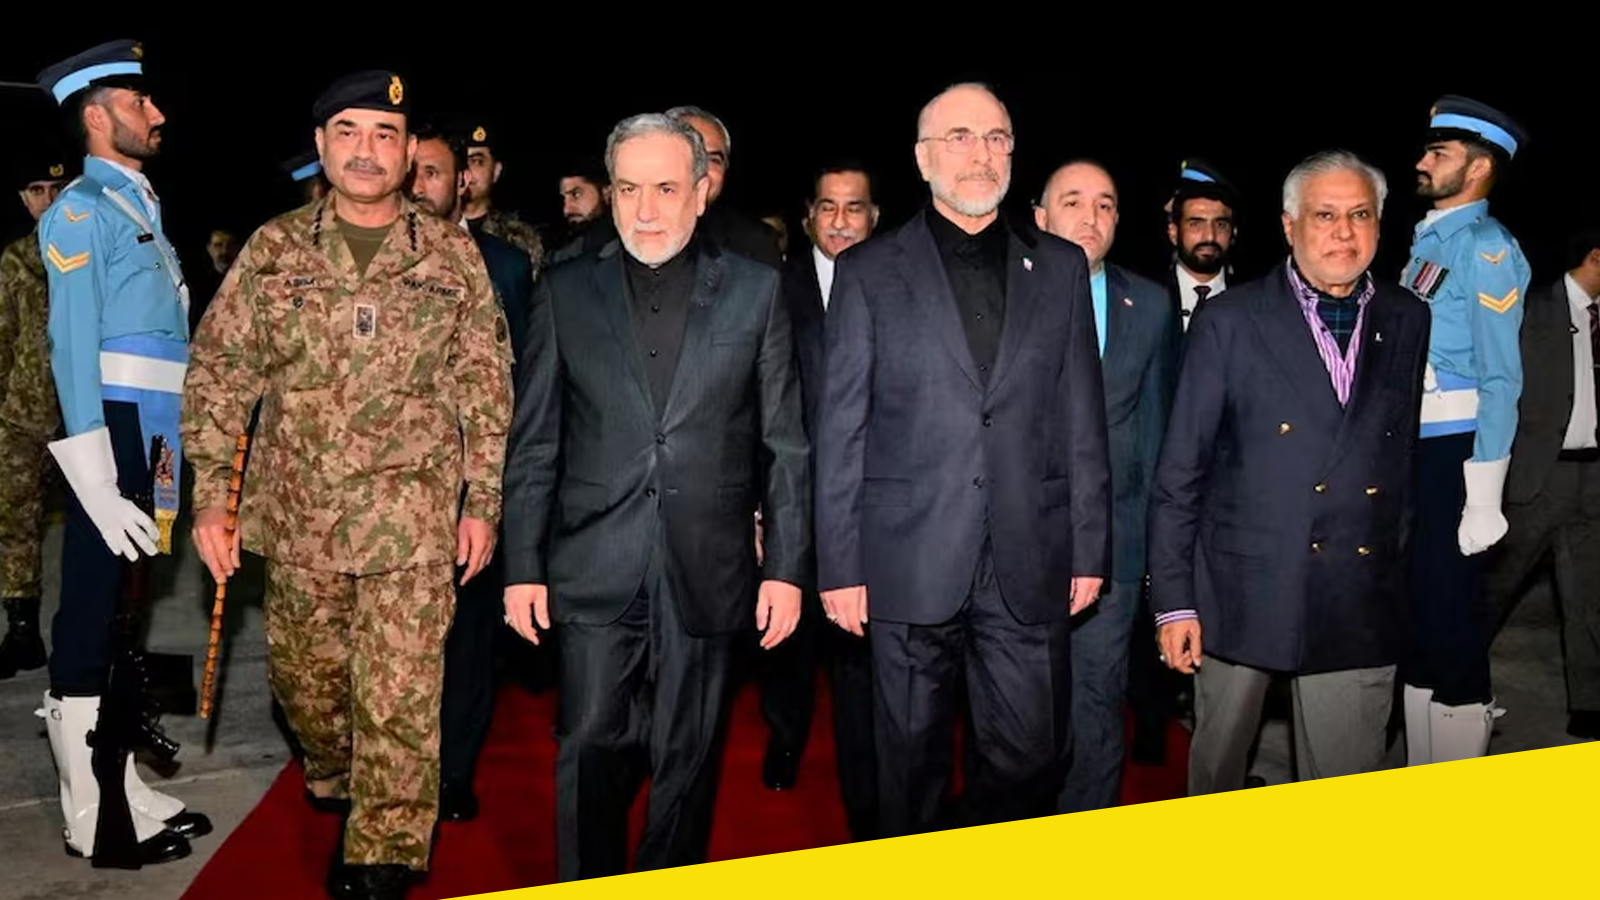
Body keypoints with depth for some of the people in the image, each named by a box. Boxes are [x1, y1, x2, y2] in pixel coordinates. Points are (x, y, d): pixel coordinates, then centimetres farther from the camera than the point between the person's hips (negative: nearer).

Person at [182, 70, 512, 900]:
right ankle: (335, 783, 46)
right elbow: (218, 374, 3)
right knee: (303, 677, 18)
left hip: (413, 520, -2)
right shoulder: (273, 250, 2)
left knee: (399, 699, -3)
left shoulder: (452, 254, 1)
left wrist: (482, 501, 0)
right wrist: (210, 496, -2)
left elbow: (485, 386, 3)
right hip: (297, 517, 3)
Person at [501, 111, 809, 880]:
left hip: (707, 575, 0)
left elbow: (784, 442, 3)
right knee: (590, 752, 3)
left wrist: (786, 568, -1)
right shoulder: (564, 292, 4)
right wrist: (522, 567, 2)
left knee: (687, 762, 10)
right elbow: (533, 443, 5)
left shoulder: (754, 291, 3)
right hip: (595, 574, 0)